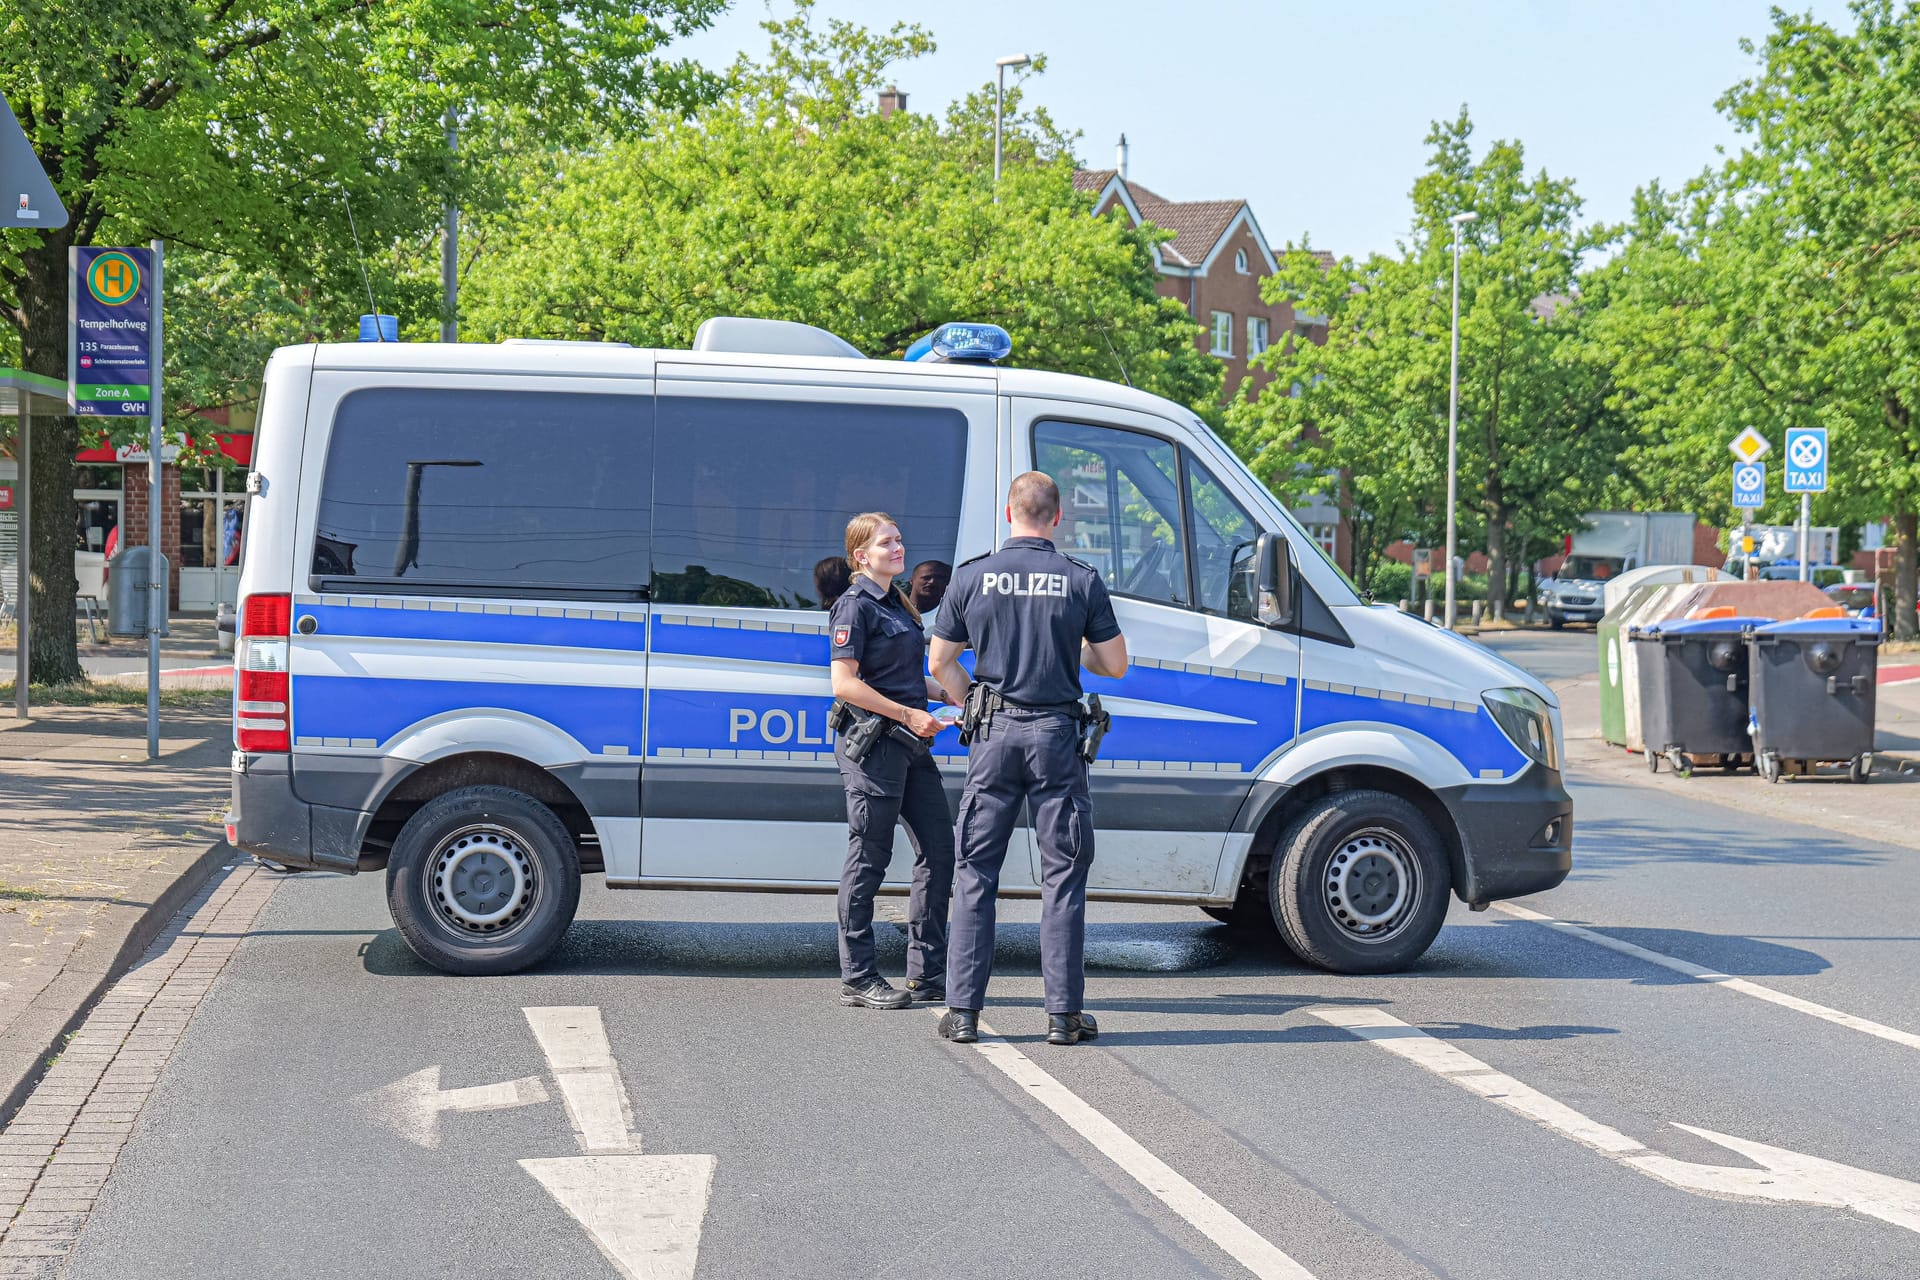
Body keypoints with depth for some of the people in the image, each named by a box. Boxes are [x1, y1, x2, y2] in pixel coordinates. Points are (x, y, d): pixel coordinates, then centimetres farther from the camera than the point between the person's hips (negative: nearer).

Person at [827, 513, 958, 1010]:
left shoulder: (898, 605, 18)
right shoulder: (856, 606, -9)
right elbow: (845, 684, -16)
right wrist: (908, 714, -17)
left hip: (910, 744, 9)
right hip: (872, 744, -9)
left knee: (938, 848, 7)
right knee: (870, 857, -3)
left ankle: (928, 973, 15)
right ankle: (858, 978, 4)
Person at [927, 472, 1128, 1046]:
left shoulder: (972, 577, 0)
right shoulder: (1082, 580, -3)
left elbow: (941, 664, 6)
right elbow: (1115, 665, 3)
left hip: (994, 737, 1)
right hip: (1056, 736, -1)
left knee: (976, 872, 8)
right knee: (1063, 874, 5)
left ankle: (963, 1009, 6)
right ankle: (1063, 1013, 5)